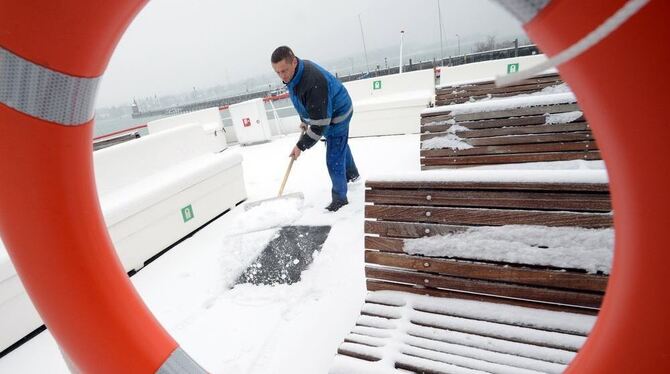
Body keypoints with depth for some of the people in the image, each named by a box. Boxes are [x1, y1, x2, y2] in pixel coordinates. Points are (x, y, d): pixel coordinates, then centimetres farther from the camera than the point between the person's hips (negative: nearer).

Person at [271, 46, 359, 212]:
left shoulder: (313, 82, -41)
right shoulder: (294, 73, -12)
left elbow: (319, 123, -36)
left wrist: (301, 145, -30)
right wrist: (304, 120, 16)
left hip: (336, 116, -10)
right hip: (323, 113, 10)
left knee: (334, 160, -7)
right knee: (340, 146, 29)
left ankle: (340, 198, 13)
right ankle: (352, 174, 55)